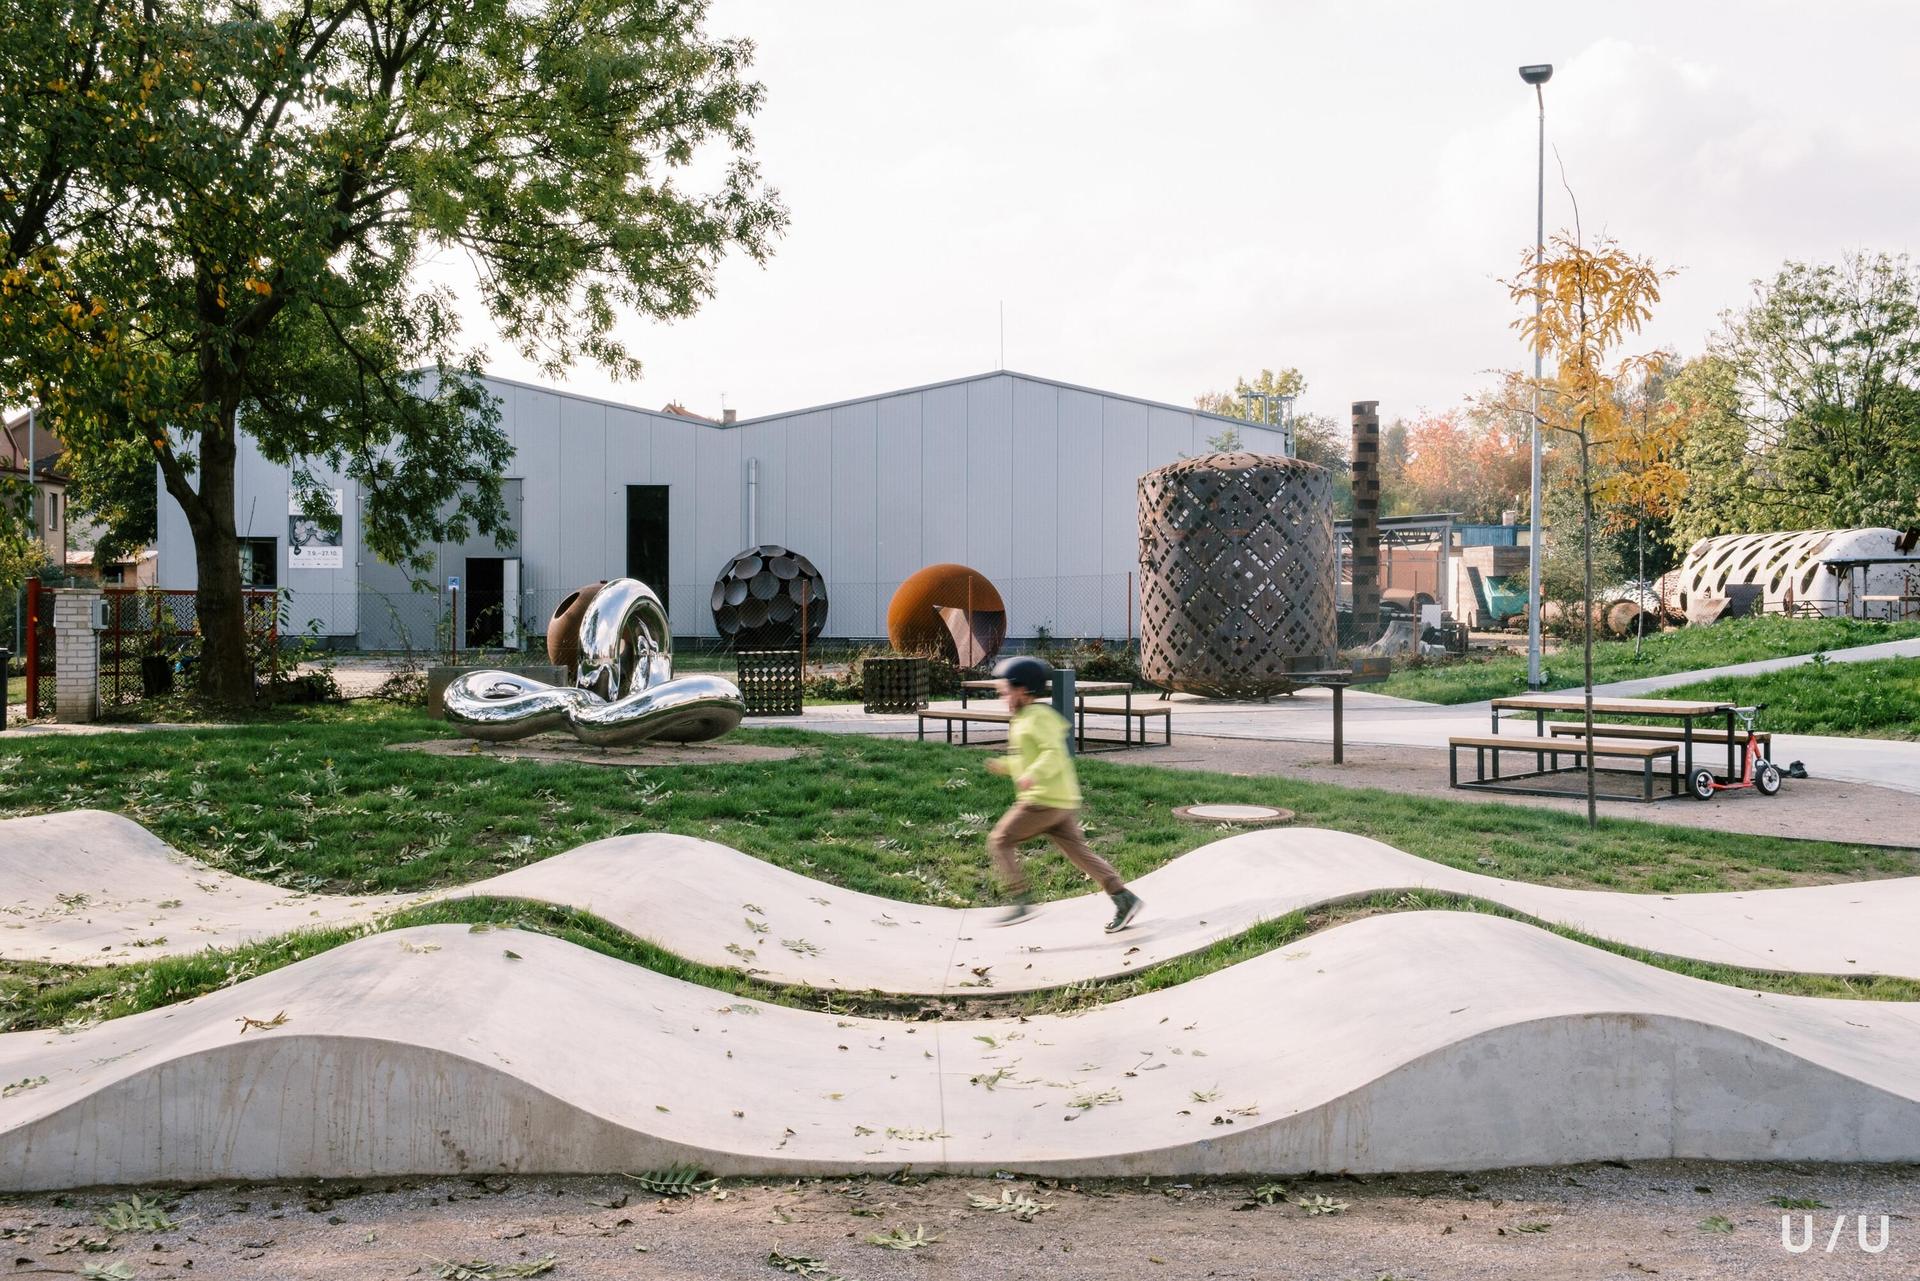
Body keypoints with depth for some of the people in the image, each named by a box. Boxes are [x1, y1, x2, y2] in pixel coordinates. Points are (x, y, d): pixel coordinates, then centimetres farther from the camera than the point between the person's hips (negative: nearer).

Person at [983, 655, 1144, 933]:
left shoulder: (1038, 717, -11)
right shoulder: (1024, 719, 21)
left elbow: (1054, 753, -22)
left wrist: (1033, 775, -36)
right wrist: (1003, 766, 21)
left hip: (1045, 800, -10)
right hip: (1060, 800, 10)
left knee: (1000, 841, -5)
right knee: (1078, 851, 9)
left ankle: (1022, 901, -7)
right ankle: (1123, 898, 7)